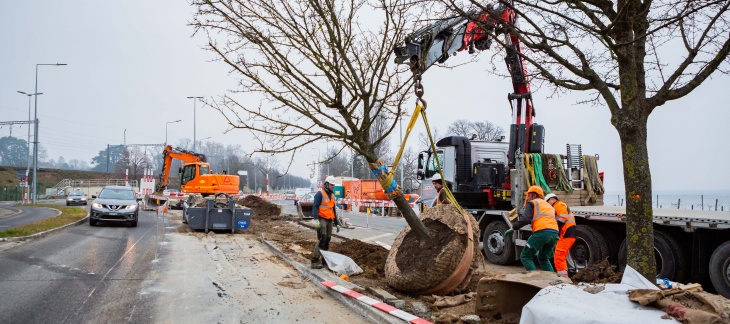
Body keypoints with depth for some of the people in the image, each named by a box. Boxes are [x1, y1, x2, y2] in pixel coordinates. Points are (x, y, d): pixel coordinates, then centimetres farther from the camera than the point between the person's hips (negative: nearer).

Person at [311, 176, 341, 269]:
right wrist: (316, 220, -25)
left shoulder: (332, 196, 20)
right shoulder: (320, 194, -4)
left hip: (329, 221, 8)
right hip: (321, 219, -8)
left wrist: (337, 223, 21)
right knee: (322, 239, -17)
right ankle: (315, 261, -17)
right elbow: (315, 207, -13)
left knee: (327, 240, 8)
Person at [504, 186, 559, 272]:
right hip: (554, 233, 7)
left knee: (525, 256, 4)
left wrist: (513, 228, -2)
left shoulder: (532, 203, 12)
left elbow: (525, 219, -7)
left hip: (542, 232, -7)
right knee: (543, 258, 25)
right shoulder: (548, 205, 33)